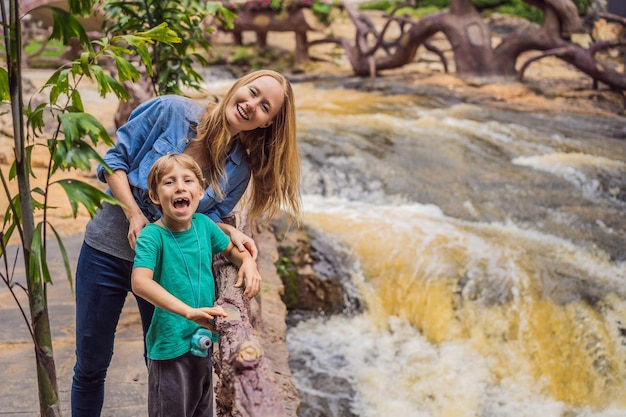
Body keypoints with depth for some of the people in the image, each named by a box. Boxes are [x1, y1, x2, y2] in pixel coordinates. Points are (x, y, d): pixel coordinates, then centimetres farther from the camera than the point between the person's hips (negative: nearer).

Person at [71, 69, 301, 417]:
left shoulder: (239, 170, -5)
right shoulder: (171, 111, -13)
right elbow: (113, 160, -8)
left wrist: (231, 232, -22)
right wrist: (135, 214, -19)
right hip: (108, 248, -2)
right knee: (90, 366, 9)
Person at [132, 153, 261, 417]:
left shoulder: (203, 224, 0)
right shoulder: (152, 235, -17)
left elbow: (231, 249, 19)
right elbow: (140, 283, -31)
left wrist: (248, 262, -4)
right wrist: (189, 311, -38)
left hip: (205, 339, 6)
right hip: (170, 344, -6)